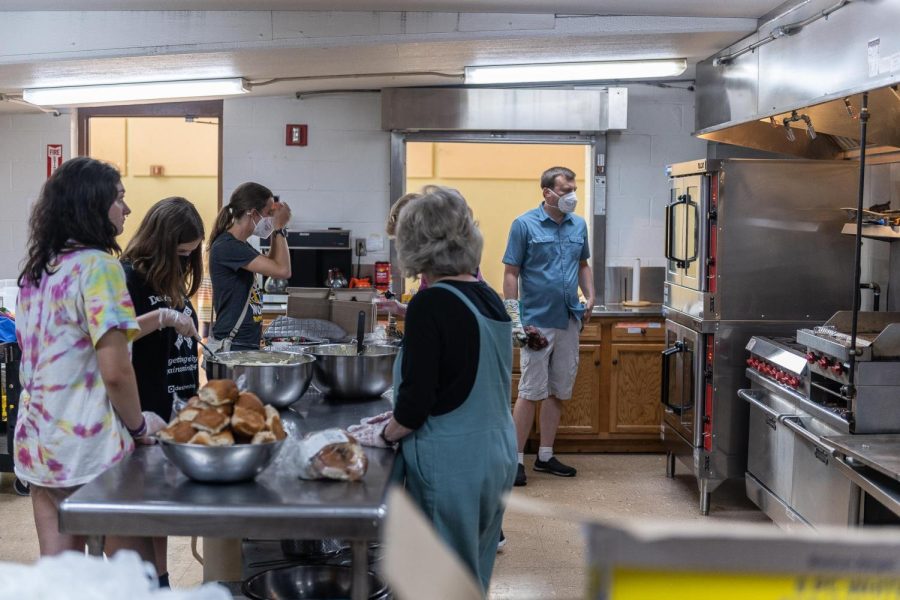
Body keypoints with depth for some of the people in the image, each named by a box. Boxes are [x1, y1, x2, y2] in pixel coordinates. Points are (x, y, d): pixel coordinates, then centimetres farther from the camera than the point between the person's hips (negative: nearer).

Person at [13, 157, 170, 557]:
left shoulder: (38, 270, 10)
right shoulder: (98, 266, -15)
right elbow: (115, 371, -19)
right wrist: (140, 425, -5)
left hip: (37, 445, 8)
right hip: (86, 448, -8)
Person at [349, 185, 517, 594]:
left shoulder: (431, 304, -17)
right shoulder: (490, 299, 6)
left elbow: (416, 401, -17)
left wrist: (385, 434, 1)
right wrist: (402, 417, 18)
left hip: (451, 464, -8)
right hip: (497, 454, 8)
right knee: (475, 577, 20)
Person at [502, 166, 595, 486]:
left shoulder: (578, 225, 9)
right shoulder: (525, 225, -7)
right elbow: (511, 273, -7)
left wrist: (590, 296, 4)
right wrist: (514, 318, -13)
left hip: (569, 321, 6)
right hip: (537, 321, -6)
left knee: (559, 391, 11)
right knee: (531, 392, -4)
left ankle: (545, 456, 22)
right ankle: (516, 459, 5)